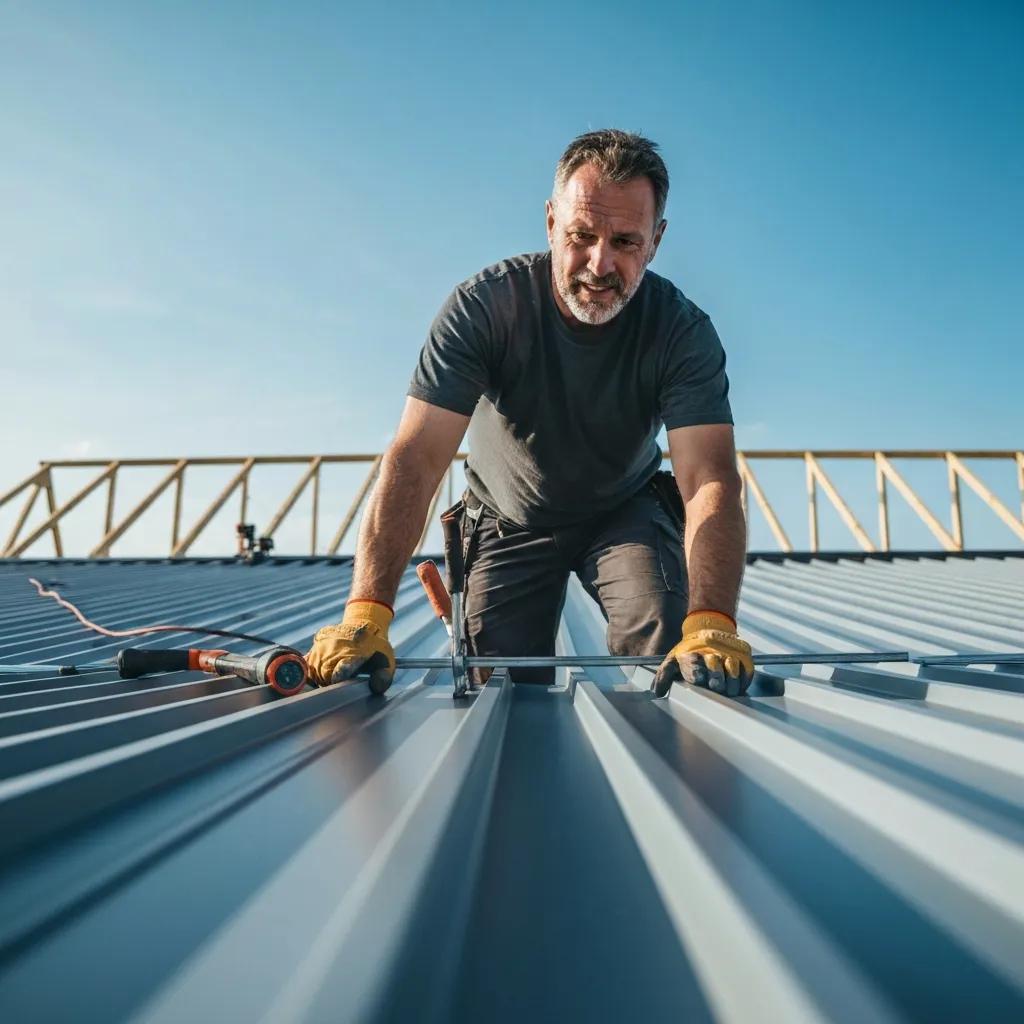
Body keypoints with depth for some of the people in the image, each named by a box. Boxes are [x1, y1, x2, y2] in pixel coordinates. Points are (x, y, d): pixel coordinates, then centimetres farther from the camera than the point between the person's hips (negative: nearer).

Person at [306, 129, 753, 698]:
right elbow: (415, 458, -36)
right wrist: (366, 613, -48)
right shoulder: (483, 306, -28)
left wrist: (711, 624, -55)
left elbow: (710, 480, -36)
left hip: (624, 511, 1)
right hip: (510, 518, 0)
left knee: (664, 641, -23)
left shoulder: (683, 330, -24)